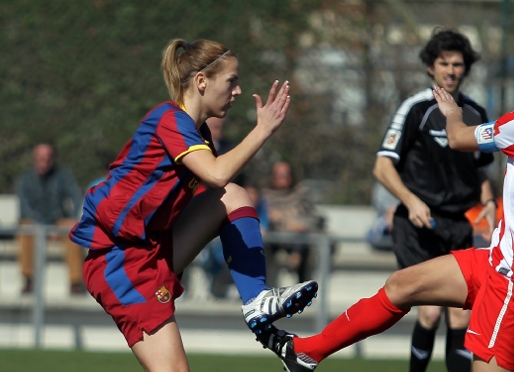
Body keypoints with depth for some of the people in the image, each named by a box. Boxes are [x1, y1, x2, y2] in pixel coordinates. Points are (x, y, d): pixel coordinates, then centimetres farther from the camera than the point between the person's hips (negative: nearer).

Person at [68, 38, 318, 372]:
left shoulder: (197, 130, 12)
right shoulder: (170, 119, -17)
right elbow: (217, 174, -31)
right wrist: (263, 130, -24)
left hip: (153, 246, 9)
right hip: (118, 256, -9)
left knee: (233, 197, 3)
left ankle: (258, 304, -3)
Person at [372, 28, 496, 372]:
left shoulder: (476, 114, 12)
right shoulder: (416, 109, -5)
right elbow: (383, 166, -9)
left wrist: (488, 203, 4)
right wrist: (411, 200, -25)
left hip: (460, 227, 5)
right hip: (420, 225, -5)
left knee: (461, 316, -2)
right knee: (431, 310, -14)